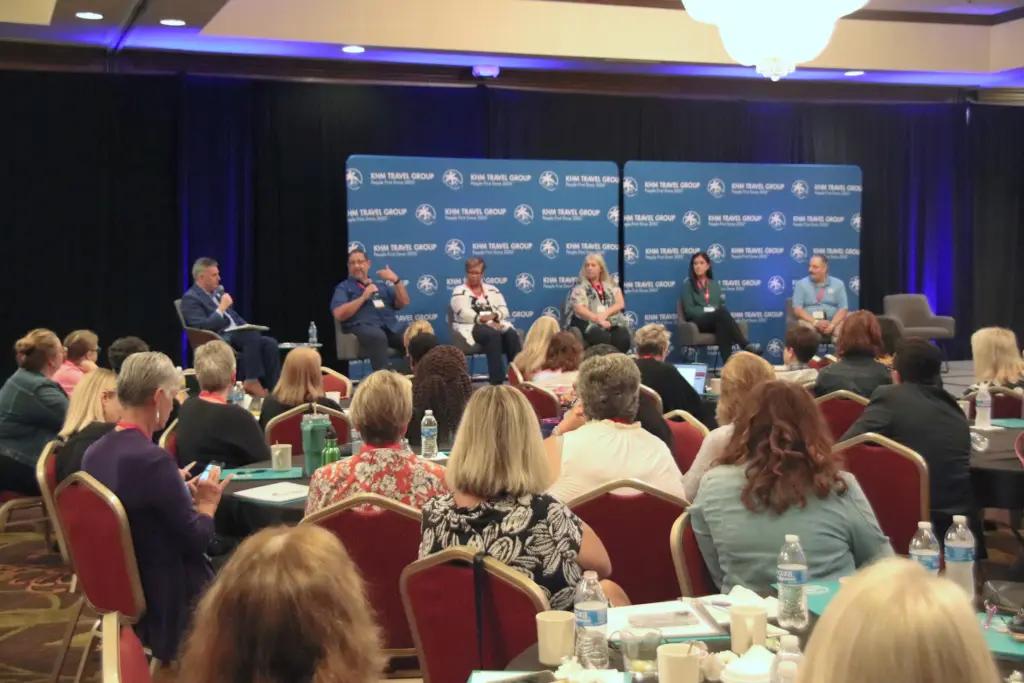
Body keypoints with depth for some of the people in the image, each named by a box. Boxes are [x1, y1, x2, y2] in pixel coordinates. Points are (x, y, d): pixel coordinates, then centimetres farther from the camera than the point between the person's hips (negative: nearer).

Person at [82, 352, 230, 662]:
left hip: (122, 591, 8)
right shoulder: (152, 459, -27)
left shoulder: (94, 452, -1)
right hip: (167, 601, -8)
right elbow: (197, 540, -18)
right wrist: (207, 504, -1)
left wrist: (180, 491, 10)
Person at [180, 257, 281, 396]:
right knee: (252, 335, -33)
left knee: (270, 343, -15)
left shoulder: (217, 291, 20)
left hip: (237, 335, 9)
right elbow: (203, 328, -19)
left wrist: (249, 328, 7)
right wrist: (222, 308, -17)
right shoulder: (190, 298, -6)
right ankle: (252, 381, -25)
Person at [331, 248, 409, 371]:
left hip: (390, 327, 4)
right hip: (362, 327, -4)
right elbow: (339, 315, 0)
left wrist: (396, 280, 3)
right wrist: (363, 297, -3)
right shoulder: (344, 287, 17)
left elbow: (403, 303, 17)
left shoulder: (382, 284, 28)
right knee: (378, 336, -41)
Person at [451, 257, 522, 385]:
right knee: (493, 335, -36)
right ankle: (496, 381, -40)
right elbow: (464, 314, -11)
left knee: (511, 334, -27)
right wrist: (485, 321, -21)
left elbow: (504, 310, 9)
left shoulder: (492, 290, 19)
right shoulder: (459, 291, 4)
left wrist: (494, 315, -15)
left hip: (495, 325, 5)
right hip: (471, 327, -5)